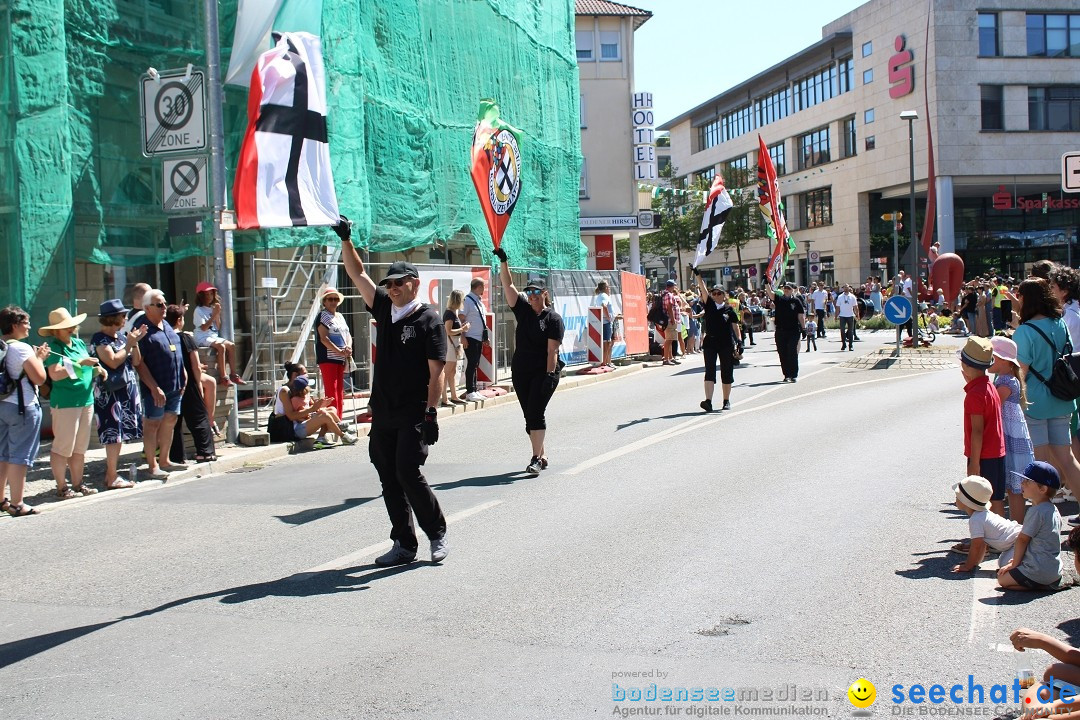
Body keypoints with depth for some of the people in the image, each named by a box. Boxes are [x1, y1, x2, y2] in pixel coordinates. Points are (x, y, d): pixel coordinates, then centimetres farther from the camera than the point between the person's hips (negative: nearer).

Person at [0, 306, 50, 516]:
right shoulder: (22, 349, -15)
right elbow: (39, 377, -17)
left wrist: (35, 357, 15)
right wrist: (39, 358, -1)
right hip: (22, 407, -8)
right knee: (19, 456, -4)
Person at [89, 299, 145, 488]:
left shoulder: (121, 336, 14)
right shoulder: (99, 339, -9)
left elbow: (136, 362, 12)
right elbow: (113, 361, -20)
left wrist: (135, 342, -2)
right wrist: (129, 344, -11)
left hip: (127, 390, 8)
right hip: (109, 393, -8)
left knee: (119, 435, 10)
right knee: (114, 434, -7)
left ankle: (111, 473, 18)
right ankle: (112, 478, -3)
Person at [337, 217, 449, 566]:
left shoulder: (428, 320, -7)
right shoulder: (385, 309, 10)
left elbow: (436, 372, -11)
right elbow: (358, 274, 12)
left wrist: (431, 412, -18)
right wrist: (345, 239, 3)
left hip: (414, 415, -7)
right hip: (383, 413, 7)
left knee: (408, 473, -12)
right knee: (389, 479, 8)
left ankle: (437, 534, 6)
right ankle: (404, 545, 16)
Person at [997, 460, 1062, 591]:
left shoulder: (1036, 511, -18)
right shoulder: (1052, 509, 11)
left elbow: (1022, 540, -10)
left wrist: (1015, 563, 0)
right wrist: (1018, 559, 20)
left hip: (1040, 571, -9)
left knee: (1003, 579, 1)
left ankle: (1044, 586, -8)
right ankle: (1051, 583, 7)